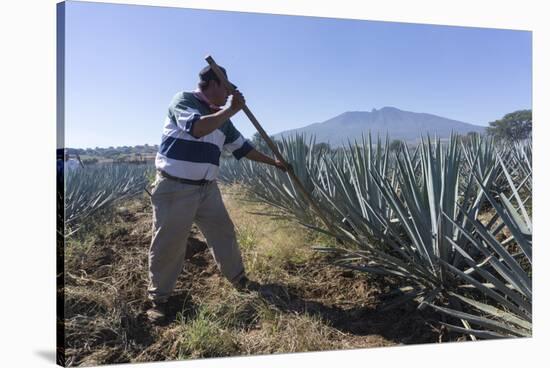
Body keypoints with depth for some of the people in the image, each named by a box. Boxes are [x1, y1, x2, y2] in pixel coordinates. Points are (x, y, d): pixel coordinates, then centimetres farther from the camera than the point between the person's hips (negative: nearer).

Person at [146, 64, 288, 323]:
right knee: (167, 244, 0)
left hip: (207, 189, 7)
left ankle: (238, 279, 32)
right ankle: (158, 299, 18)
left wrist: (273, 162, 24)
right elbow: (198, 128, -28)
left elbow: (242, 146, 21)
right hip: (175, 188, -7)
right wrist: (233, 109, -20)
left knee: (223, 233, 13)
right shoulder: (182, 100, -8)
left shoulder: (221, 117, 14)